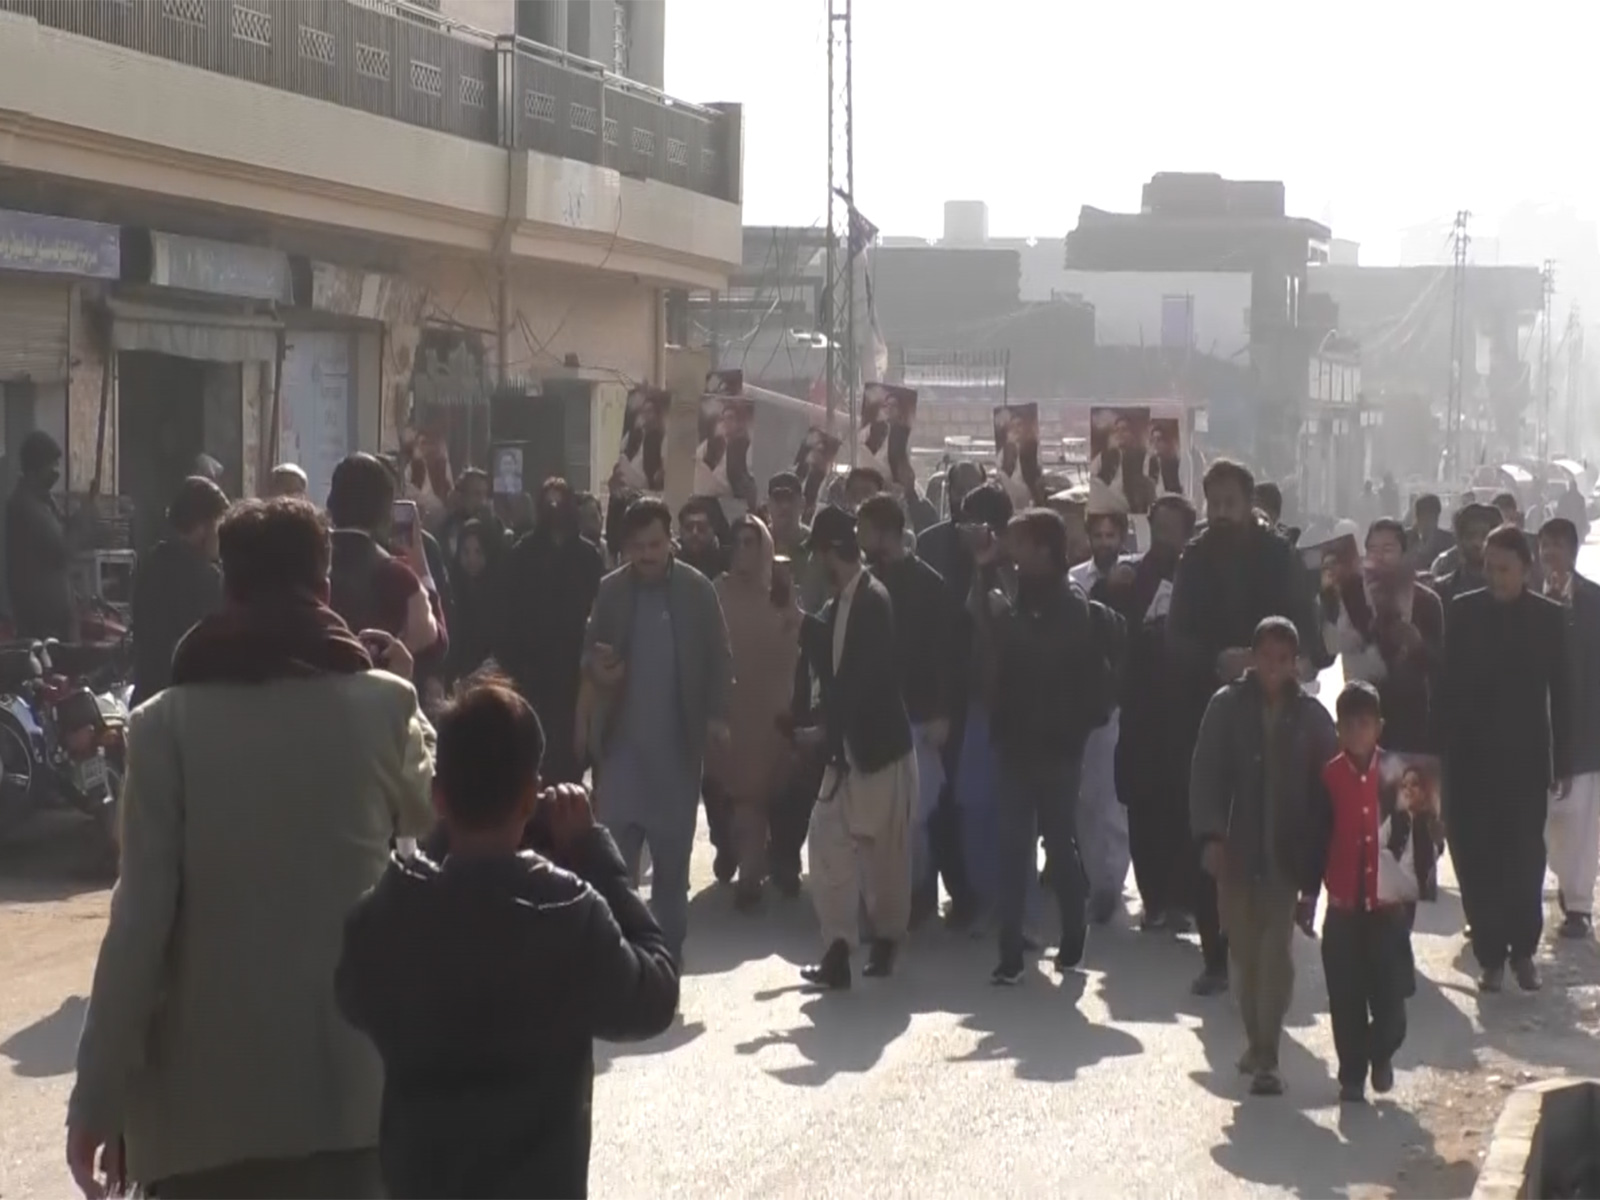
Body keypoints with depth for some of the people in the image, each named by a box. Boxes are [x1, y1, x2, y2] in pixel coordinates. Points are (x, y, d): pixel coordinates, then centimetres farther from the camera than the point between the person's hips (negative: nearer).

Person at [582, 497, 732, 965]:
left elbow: (718, 657, 1)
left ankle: (668, 950, 20)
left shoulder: (697, 589, -2)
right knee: (615, 852, -2)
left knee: (673, 855, 10)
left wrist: (717, 715, -10)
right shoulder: (610, 590, 1)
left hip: (679, 743, 0)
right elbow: (589, 652, 6)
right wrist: (597, 669, -17)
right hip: (622, 741, 0)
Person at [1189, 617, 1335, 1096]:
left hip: (1286, 853, -1)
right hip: (1236, 848, 1)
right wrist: (1211, 834, -14)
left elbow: (1325, 788, 3)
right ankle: (1257, 1042, 24)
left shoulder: (1310, 716, 1)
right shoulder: (1227, 706, 0)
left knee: (1275, 952, -8)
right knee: (1243, 950, 10)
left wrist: (1315, 859, -2)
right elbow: (1205, 773, -2)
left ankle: (1265, 1056, -8)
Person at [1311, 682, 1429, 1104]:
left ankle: (1382, 1053, 25)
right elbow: (1318, 839, 2)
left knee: (1390, 994, -1)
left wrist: (1421, 883, -3)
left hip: (1390, 903, -1)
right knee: (1346, 997, 3)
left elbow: (1420, 833, 2)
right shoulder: (1329, 777, 0)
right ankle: (1352, 1073, 15)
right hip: (1344, 906, 1)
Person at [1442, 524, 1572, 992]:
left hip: (1526, 758, 0)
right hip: (1471, 758, 0)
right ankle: (1490, 955, 9)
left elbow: (1561, 692, 3)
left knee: (1524, 856, -1)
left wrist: (1563, 762, 0)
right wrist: (1441, 753, -4)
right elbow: (1447, 685, 0)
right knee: (1477, 860, 0)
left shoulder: (1549, 616, 1)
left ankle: (1523, 950, 15)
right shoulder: (1463, 612, 0)